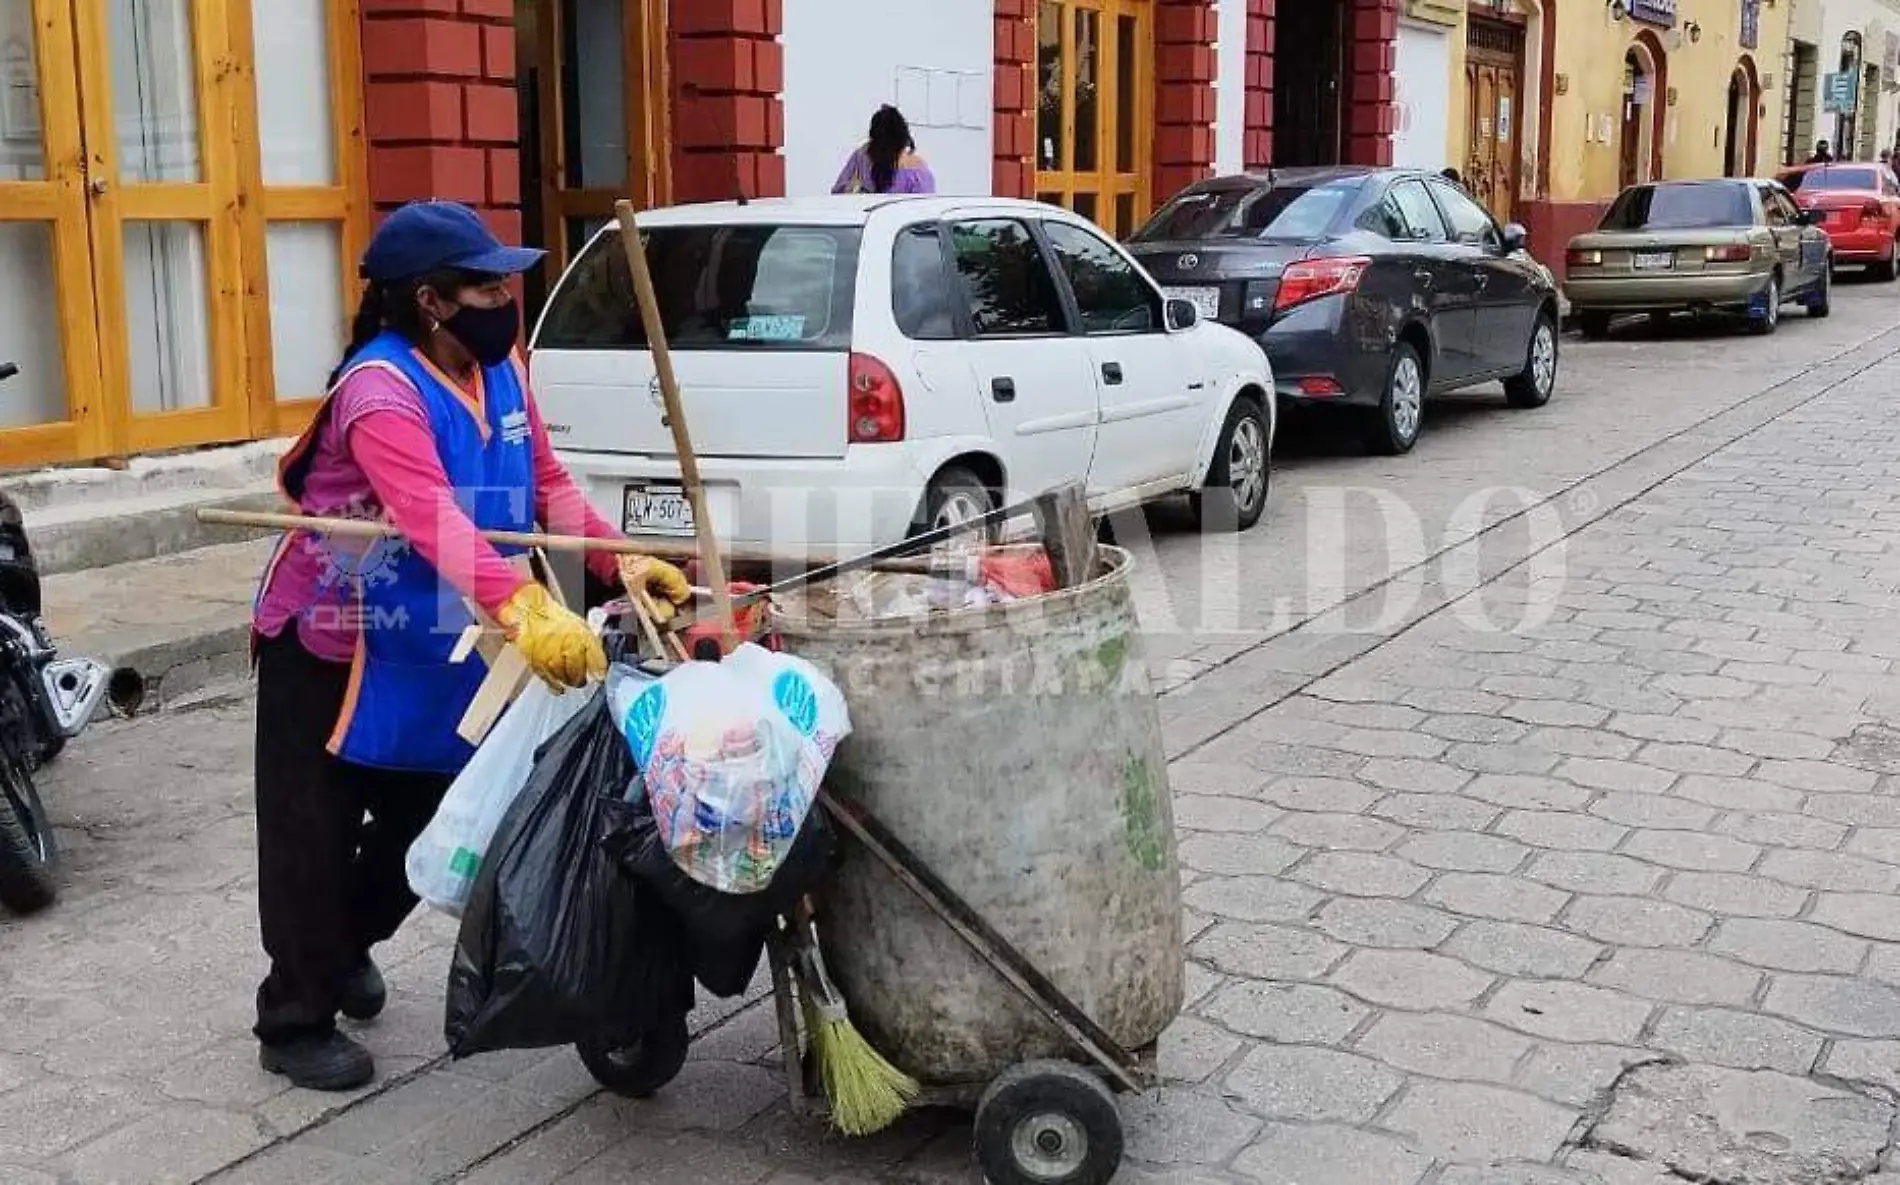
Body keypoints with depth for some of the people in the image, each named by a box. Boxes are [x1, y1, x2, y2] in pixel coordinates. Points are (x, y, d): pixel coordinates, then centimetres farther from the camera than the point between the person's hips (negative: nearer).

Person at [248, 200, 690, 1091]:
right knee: (315, 840, 2)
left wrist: (623, 563, -15)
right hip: (327, 646, -8)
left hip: (430, 649, 8)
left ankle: (348, 947, 46)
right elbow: (435, 523, -44)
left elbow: (547, 484, 1)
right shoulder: (380, 391, -29)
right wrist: (527, 613, -58)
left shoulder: (499, 372, -2)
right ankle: (295, 1023, 17)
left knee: (423, 824, 19)